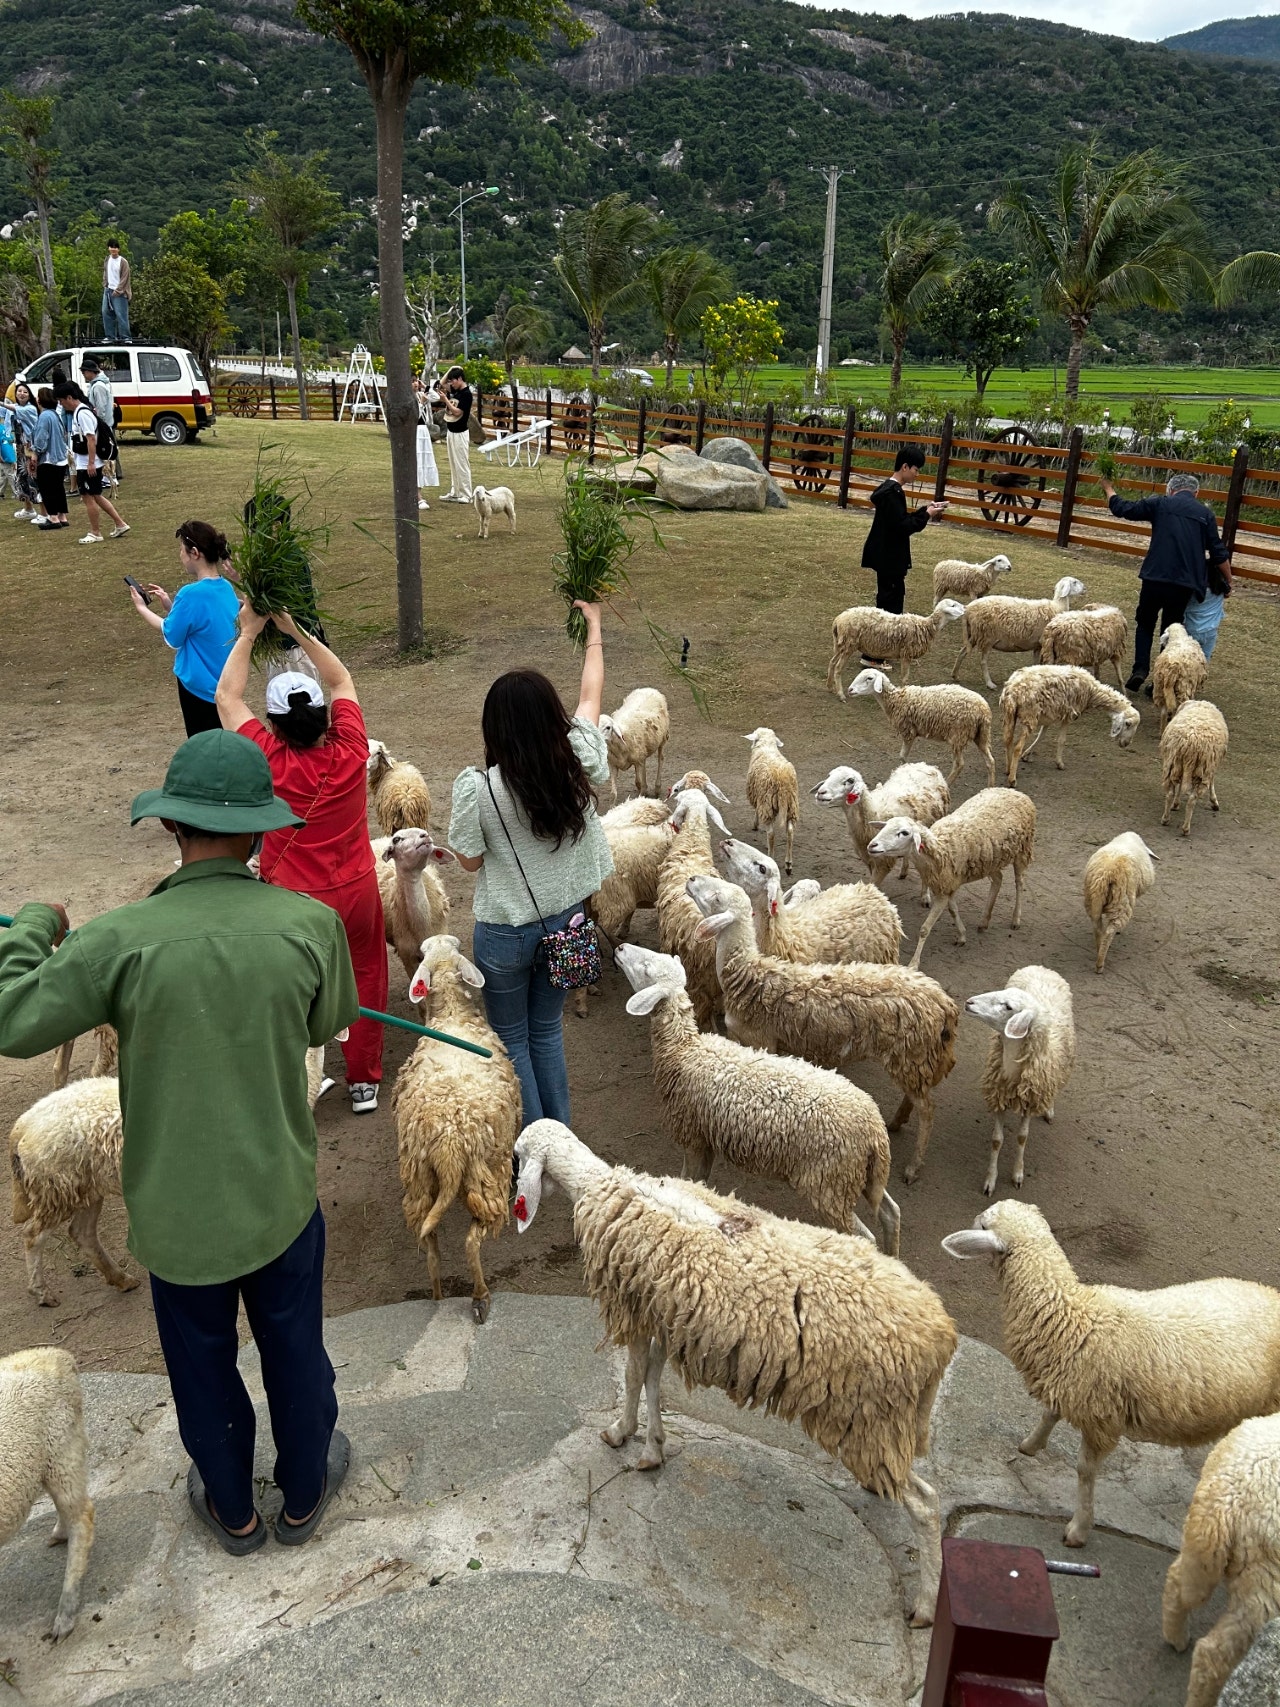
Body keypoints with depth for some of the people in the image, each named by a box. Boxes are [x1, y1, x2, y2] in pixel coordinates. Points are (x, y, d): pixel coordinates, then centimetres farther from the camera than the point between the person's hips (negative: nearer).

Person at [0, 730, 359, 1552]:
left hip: (176, 1212, 0)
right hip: (281, 1198, 1)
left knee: (204, 1366, 24)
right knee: (295, 1351, 24)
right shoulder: (311, 923, -18)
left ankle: (233, 1510, 48)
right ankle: (304, 1495, 48)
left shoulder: (121, 940, -23)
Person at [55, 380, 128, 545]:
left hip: (87, 465, -10)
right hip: (83, 463, 10)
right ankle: (120, 524, 19)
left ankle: (95, 533, 7)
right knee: (96, 496, 15)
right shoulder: (77, 412, 13)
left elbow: (91, 439, -23)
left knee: (88, 497, -1)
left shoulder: (83, 413, -18)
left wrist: (91, 463, -24)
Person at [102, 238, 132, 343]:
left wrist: (117, 291, -13)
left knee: (121, 315, -11)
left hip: (119, 292, -6)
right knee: (106, 313, 4)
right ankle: (110, 336, 10)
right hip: (108, 291, 6)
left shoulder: (123, 262, -7)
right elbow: (105, 274, 20)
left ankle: (125, 337, -7)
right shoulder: (107, 260, 10)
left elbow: (124, 278, -9)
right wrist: (105, 285, 8)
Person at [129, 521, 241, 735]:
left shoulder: (192, 594, -21)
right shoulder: (226, 589, 2)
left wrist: (141, 608, 6)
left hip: (200, 685, -7)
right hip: (225, 684, 7)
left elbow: (172, 636, -7)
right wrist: (171, 607, 10)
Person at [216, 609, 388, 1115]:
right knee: (364, 979, 20)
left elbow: (227, 695, -8)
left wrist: (249, 632, -3)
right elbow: (342, 682, 0)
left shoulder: (270, 761, -22)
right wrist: (297, 631, -3)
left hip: (294, 901, -2)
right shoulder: (349, 753, -17)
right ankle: (364, 1080, 32)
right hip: (356, 892, 2)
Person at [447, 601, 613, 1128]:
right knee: (547, 1032, 22)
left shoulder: (477, 787, -24)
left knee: (511, 1041, 16)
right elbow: (590, 694, 3)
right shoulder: (578, 763, -15)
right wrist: (594, 624, 17)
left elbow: (469, 860, -10)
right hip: (565, 921, 4)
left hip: (505, 933, -4)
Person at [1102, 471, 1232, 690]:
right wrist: (1228, 582, 20)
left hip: (1155, 578, -1)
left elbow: (1121, 508, 8)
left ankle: (1140, 669, -1)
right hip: (1185, 583, 1)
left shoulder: (1160, 504, 4)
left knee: (1145, 623, 17)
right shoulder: (1205, 513, 8)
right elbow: (1218, 553, 8)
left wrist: (1108, 488, 27)